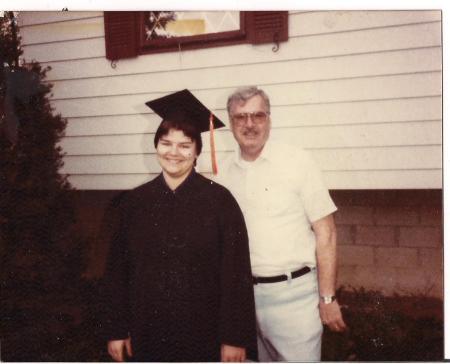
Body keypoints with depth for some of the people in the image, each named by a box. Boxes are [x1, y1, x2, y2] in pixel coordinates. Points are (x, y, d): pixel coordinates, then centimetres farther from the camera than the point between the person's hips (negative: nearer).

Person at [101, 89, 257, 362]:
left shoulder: (219, 201, -9)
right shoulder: (134, 202, 1)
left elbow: (236, 273, -10)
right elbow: (117, 270, 5)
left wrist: (235, 338, -11)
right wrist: (116, 330, 4)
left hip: (204, 335, -2)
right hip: (148, 334, 3)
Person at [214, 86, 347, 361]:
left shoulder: (297, 161, -8)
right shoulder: (224, 171, 4)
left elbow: (326, 233, -8)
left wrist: (327, 299, -10)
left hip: (293, 294, -4)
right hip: (245, 294, 4)